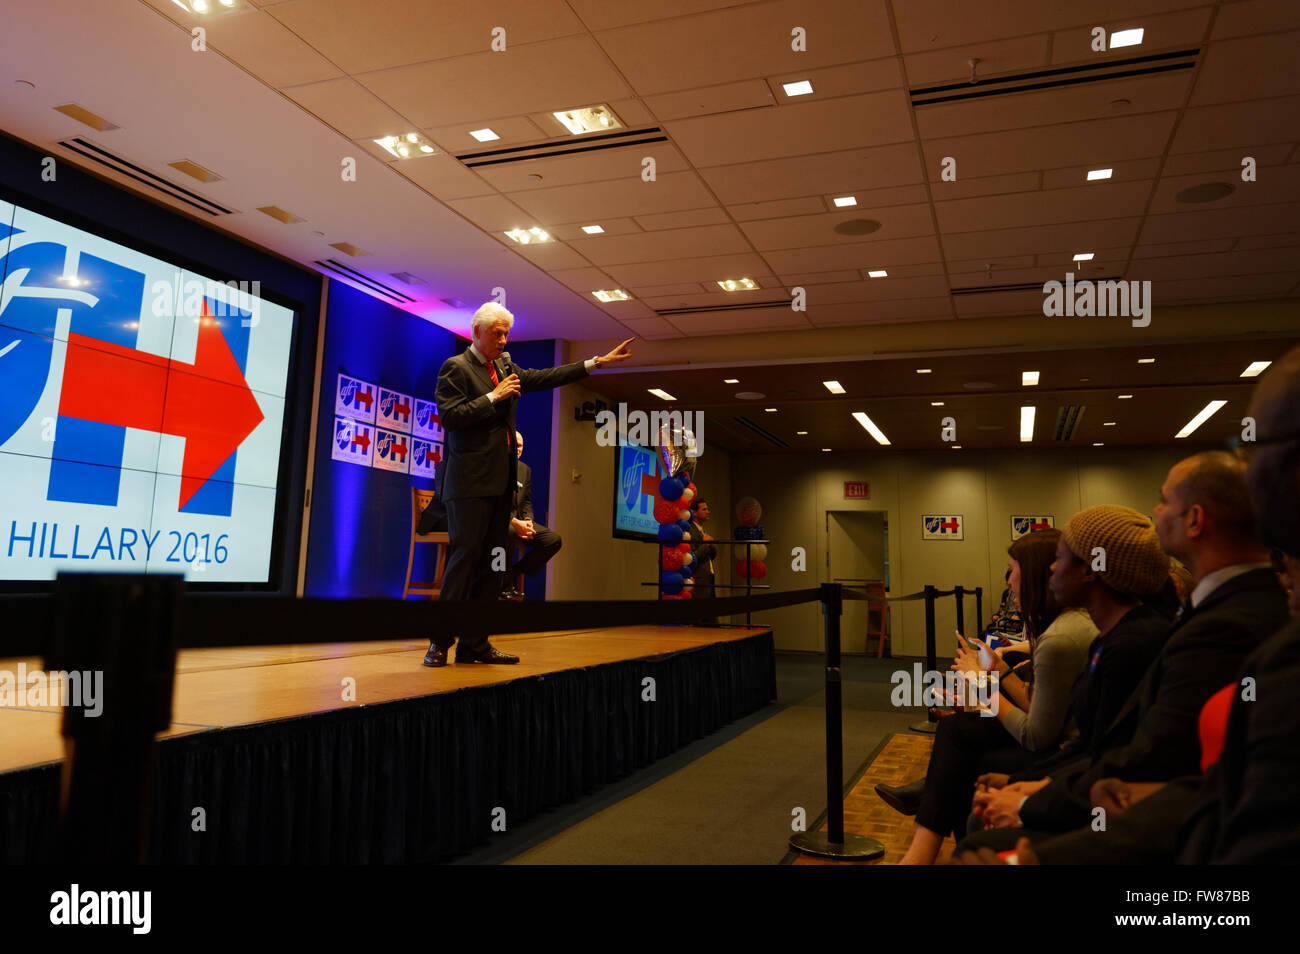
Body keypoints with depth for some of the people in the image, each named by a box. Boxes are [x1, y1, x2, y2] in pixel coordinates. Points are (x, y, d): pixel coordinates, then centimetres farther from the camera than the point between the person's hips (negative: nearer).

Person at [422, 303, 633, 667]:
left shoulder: (505, 365, 19)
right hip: (471, 480, -8)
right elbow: (449, 417, -13)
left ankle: (475, 643, 12)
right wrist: (494, 397, -13)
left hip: (501, 480, 8)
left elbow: (543, 378, 19)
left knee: (492, 561, 7)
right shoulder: (456, 367, -4)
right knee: (466, 555, -9)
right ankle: (440, 642, -1)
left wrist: (596, 363, 16)